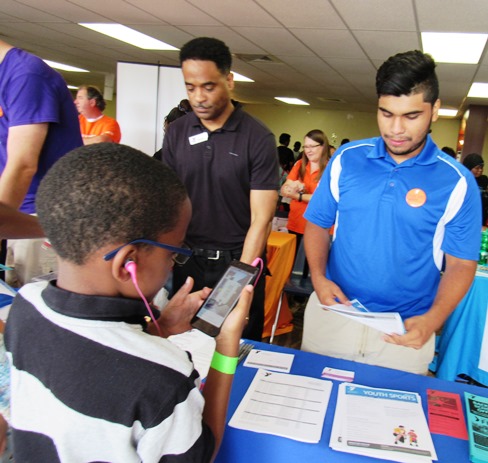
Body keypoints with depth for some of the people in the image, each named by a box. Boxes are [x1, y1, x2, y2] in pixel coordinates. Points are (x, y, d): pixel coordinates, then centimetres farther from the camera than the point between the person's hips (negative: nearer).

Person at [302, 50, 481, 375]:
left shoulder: (457, 182, -7)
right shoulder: (346, 159, -2)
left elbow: (461, 264, -3)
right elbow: (318, 224, 5)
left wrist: (432, 320, -19)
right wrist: (318, 277, -12)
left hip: (405, 332, -1)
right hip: (332, 314, 2)